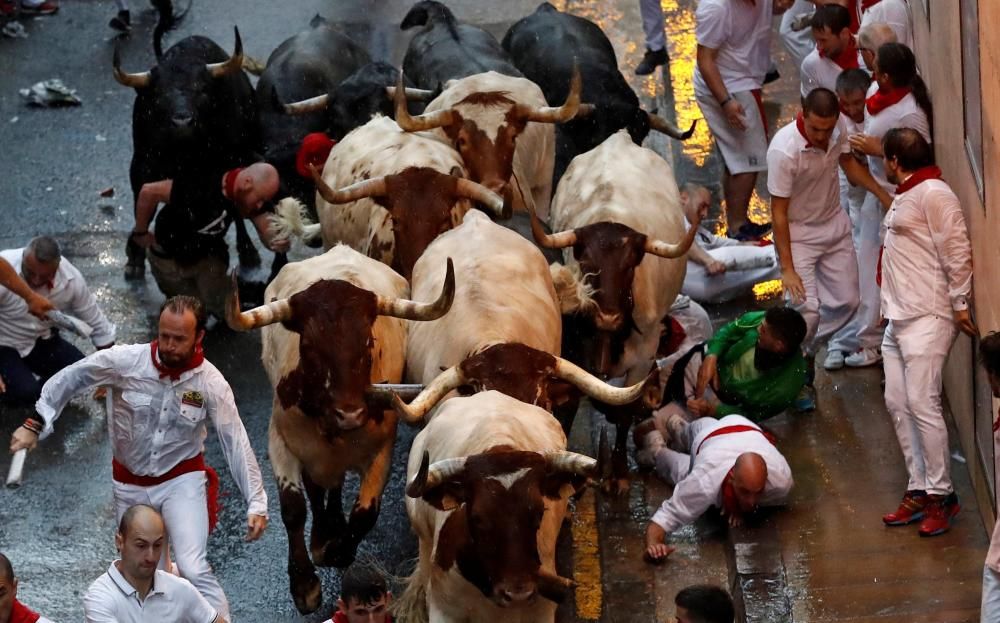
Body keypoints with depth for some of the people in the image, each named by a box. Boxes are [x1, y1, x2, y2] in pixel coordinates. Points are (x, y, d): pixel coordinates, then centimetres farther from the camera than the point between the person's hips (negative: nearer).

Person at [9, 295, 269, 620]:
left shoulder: (211, 383, -17)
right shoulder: (125, 361, -18)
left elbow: (236, 443, -14)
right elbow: (70, 379, -5)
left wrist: (256, 502, -18)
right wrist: (35, 424, -9)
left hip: (181, 481, -2)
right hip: (130, 484, 2)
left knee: (193, 570, -20)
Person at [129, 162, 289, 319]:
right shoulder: (201, 186, -39)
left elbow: (265, 229, -16)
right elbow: (149, 192, -33)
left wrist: (276, 241, -42)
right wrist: (140, 233, -18)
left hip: (206, 255, 5)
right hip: (169, 258, -5)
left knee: (225, 310, 3)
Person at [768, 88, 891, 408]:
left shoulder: (838, 128, -15)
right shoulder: (784, 151, -33)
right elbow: (779, 211, -25)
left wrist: (885, 196, 6)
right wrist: (787, 268, -24)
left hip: (834, 226, 6)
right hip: (798, 234, -6)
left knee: (846, 302, 9)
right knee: (807, 309, -15)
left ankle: (804, 351, 33)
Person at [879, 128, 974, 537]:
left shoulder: (933, 194, -11)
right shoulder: (904, 197, 18)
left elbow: (958, 250, -14)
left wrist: (960, 304, -14)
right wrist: (888, 307, 18)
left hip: (927, 319, -10)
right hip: (898, 319, 10)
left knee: (922, 403, -13)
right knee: (897, 404, 7)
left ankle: (940, 495, -8)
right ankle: (918, 490, 11)